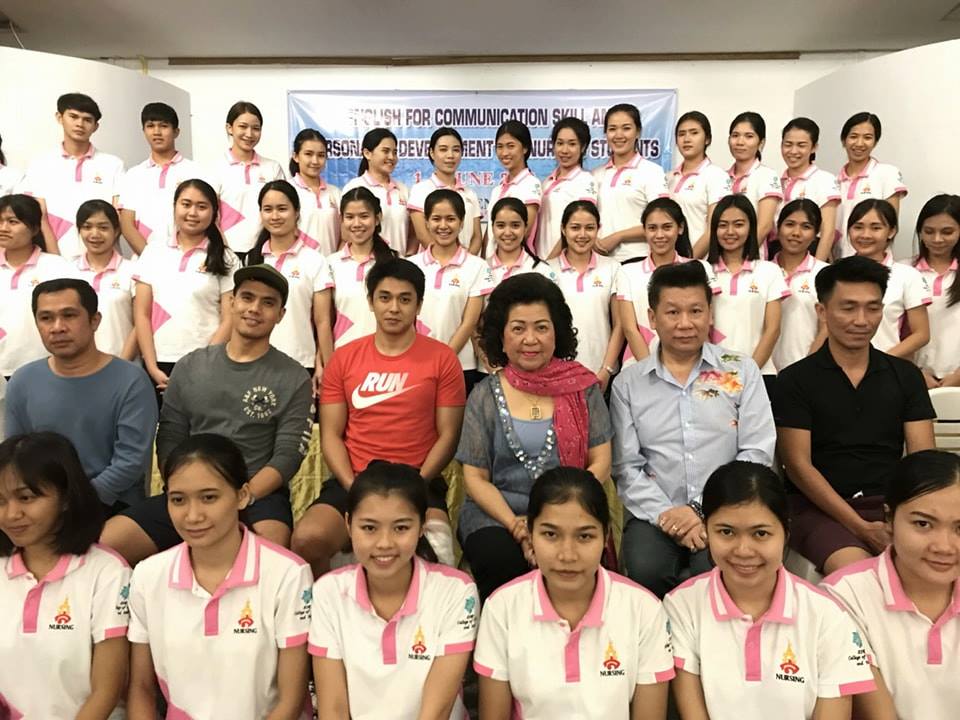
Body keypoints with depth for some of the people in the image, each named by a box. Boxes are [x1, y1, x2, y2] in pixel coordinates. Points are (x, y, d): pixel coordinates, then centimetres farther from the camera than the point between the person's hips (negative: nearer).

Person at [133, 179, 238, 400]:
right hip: (159, 365, 2)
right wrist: (152, 366, -3)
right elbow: (141, 314, 5)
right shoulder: (153, 253, 8)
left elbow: (229, 320, -3)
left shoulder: (225, 260, 2)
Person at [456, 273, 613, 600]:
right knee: (501, 562, -31)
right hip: (496, 515, 1)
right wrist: (515, 524, -13)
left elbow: (600, 463, 3)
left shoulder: (583, 387, 6)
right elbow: (475, 477, 3)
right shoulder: (485, 396, 6)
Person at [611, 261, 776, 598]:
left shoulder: (742, 370, 8)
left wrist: (704, 511, -11)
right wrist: (667, 514, -14)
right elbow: (626, 466, 2)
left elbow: (757, 452, -1)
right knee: (646, 570, -29)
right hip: (655, 514, 1)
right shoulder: (628, 383, 8)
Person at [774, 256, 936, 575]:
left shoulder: (905, 375, 12)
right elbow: (797, 464, -4)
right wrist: (860, 526, -15)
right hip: (822, 507, -3)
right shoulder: (795, 380, 2)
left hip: (893, 504, 4)